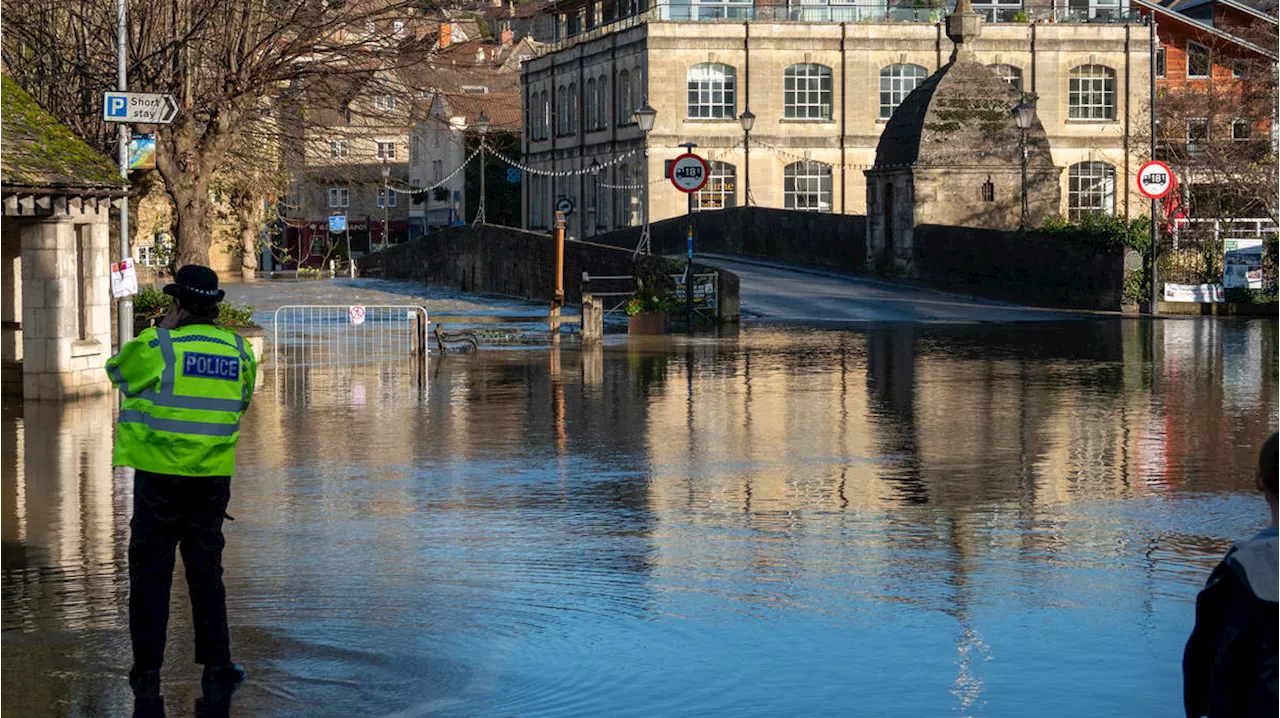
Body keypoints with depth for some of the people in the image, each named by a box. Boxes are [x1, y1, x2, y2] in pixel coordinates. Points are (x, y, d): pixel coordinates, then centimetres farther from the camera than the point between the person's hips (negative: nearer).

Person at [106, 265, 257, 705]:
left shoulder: (158, 345, -11)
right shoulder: (240, 351, 3)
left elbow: (118, 371, 7)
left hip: (159, 475, -3)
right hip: (213, 478, 4)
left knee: (150, 572, 5)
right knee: (206, 571, 13)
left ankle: (148, 671, 6)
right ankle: (216, 665, 11)